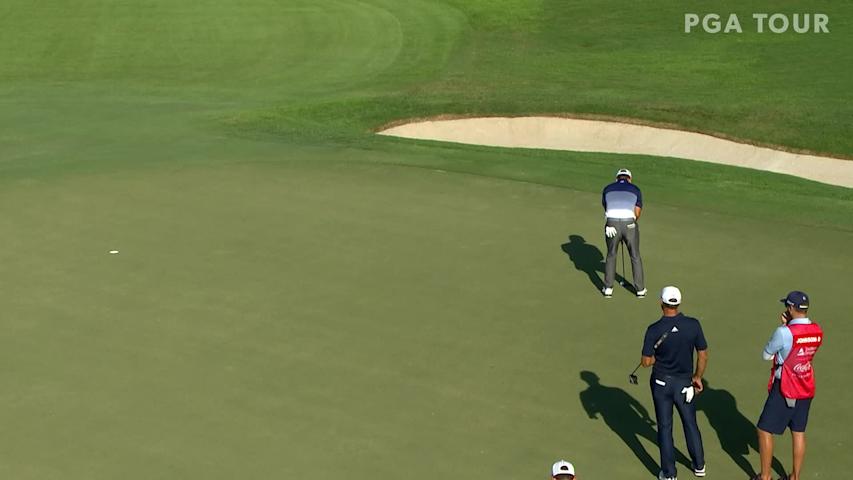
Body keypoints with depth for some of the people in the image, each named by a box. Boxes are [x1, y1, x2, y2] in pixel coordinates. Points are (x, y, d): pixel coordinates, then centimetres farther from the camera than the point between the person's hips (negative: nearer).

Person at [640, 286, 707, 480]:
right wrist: (698, 377, 12)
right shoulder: (693, 325, -12)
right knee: (690, 424, 21)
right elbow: (703, 355, -3)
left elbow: (646, 361, -15)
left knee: (665, 427, 11)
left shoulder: (654, 330, -19)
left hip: (661, 383, -2)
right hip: (684, 383, 2)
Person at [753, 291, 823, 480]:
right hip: (806, 388, 7)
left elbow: (766, 355, -7)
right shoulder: (817, 331, -2)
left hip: (785, 389, -6)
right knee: (798, 432, 15)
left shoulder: (784, 332, -22)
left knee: (765, 430, 6)